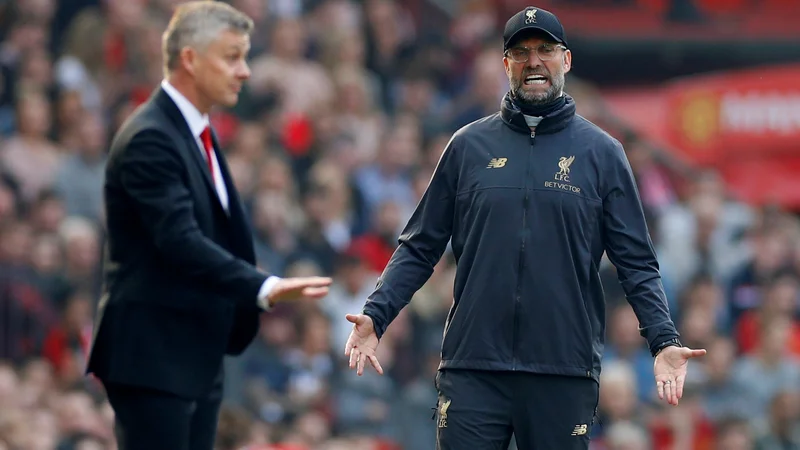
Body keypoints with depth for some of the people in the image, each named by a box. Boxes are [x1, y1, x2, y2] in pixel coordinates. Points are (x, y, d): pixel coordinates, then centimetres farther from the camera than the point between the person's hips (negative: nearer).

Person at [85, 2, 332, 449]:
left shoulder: (199, 133, 16)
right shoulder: (149, 139, -16)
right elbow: (181, 242, -26)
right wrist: (265, 289, -35)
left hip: (197, 356, 10)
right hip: (152, 355, -10)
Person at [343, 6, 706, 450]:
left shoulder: (602, 153, 7)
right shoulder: (469, 146, 9)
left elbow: (636, 262, 6)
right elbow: (419, 248, 10)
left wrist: (663, 341, -8)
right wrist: (374, 316, -3)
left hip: (565, 371, 0)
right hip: (472, 370, 1)